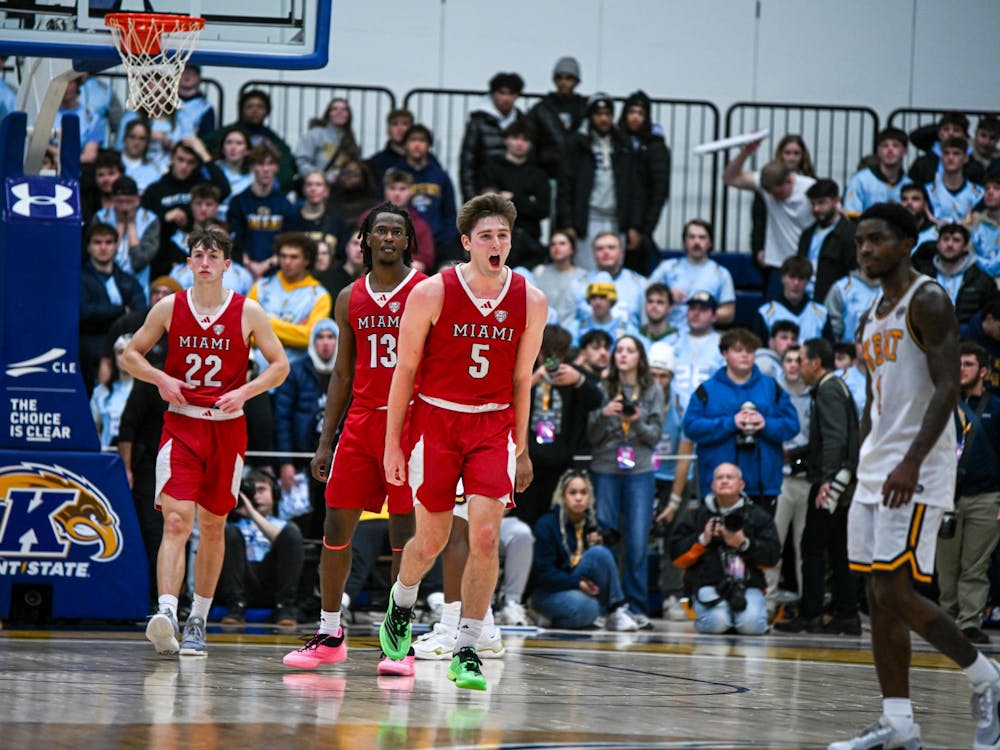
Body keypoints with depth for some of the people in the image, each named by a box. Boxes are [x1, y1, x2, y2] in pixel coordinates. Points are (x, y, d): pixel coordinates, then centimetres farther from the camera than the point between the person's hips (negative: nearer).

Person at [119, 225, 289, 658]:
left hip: (227, 427, 1)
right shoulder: (169, 308, 1)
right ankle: (166, 612, -31)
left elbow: (279, 365, 4)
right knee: (175, 521, -17)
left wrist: (244, 392, -12)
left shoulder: (247, 312, -1)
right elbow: (130, 354, 9)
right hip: (180, 426, -1)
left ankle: (198, 621, 22)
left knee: (213, 526, 10)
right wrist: (161, 379, -9)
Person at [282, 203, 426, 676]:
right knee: (336, 526, 2)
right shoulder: (350, 299, 12)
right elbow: (342, 375, 16)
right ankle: (329, 635, 13)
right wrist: (325, 441, 11)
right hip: (360, 421, 4)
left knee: (405, 532, -4)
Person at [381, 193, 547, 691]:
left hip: (493, 427, 1)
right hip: (435, 421, -1)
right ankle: (401, 605, 40)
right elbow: (405, 370, -2)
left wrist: (520, 448, 11)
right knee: (431, 539, 7)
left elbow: (521, 379, 9)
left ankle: (466, 652, -5)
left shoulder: (530, 301, -1)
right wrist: (392, 443, -3)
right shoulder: (431, 293, -9)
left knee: (485, 537, -13)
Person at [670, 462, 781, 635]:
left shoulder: (758, 516, 12)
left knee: (751, 624, -26)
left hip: (748, 585, 1)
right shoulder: (697, 516, 13)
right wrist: (702, 540, -7)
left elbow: (772, 557, 4)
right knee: (716, 623, -30)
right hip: (708, 584, -1)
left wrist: (744, 544, -10)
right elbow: (678, 557, 8)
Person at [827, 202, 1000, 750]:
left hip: (916, 472, -9)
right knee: (880, 598, 4)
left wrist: (912, 461, -27)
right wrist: (863, 467, 20)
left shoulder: (927, 302, -10)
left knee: (896, 591, -14)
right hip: (875, 469, 9)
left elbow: (947, 389, -18)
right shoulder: (872, 318, 18)